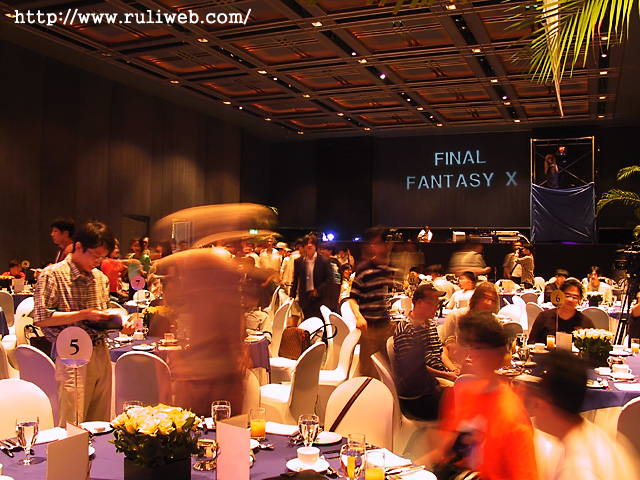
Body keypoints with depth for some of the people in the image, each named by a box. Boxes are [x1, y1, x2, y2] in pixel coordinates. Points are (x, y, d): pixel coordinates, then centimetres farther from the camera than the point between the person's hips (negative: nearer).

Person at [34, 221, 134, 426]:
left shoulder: (100, 278, 15)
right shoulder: (52, 275, -6)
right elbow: (41, 318, -13)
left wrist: (121, 324, 3)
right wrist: (84, 314, -16)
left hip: (102, 354, 6)